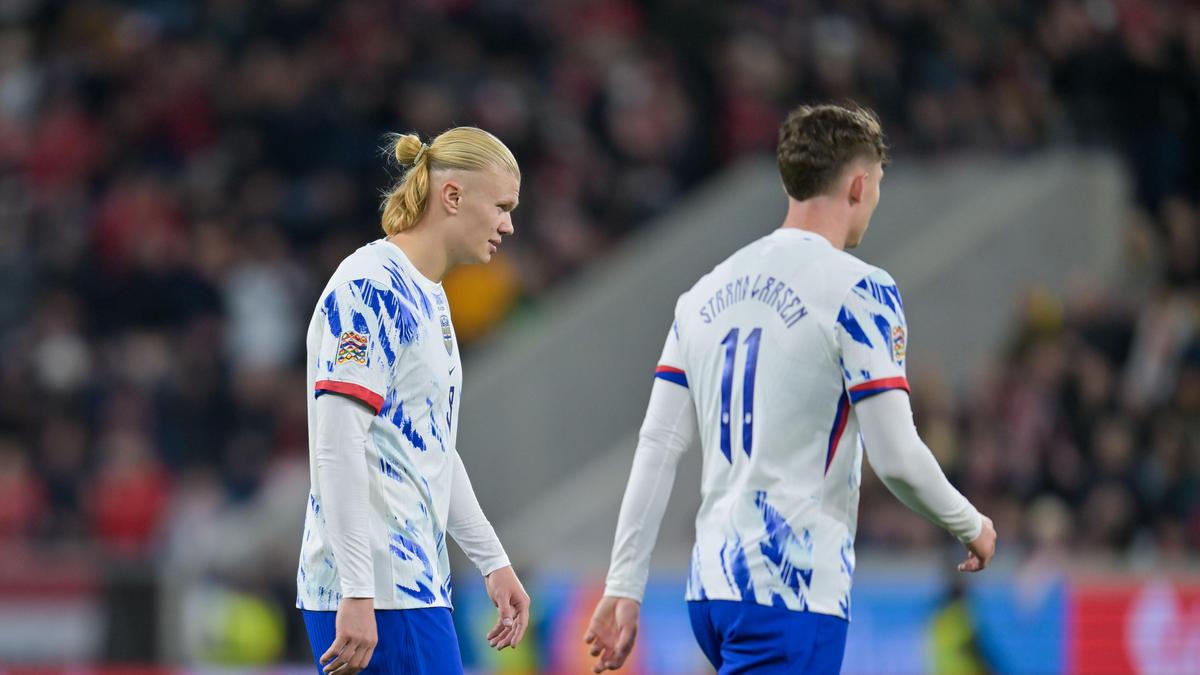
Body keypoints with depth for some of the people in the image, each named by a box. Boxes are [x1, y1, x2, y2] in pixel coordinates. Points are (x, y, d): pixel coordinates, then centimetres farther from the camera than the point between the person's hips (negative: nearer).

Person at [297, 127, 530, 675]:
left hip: (416, 582, 10)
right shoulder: (371, 286, -12)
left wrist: (493, 562, 25)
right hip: (376, 593, -10)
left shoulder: (428, 298, 19)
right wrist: (357, 594, -23)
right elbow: (337, 444, -19)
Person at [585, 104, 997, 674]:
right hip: (791, 593, -8)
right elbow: (896, 457, -12)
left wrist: (623, 587, 10)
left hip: (710, 585, 8)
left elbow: (657, 448, 9)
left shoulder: (708, 291, 12)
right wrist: (971, 527, 6)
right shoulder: (859, 291, -8)